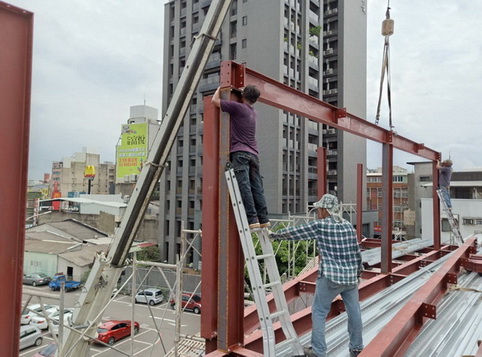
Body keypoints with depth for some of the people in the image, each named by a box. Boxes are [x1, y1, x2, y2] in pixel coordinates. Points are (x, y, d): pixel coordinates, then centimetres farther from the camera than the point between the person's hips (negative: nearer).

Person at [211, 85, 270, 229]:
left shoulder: (238, 107, -2)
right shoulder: (254, 112, 20)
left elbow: (214, 100, 5)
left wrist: (220, 88, 23)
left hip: (240, 153, -7)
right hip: (253, 154, 7)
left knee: (244, 187, -11)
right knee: (257, 188, 5)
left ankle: (252, 219, -16)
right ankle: (263, 219, 4)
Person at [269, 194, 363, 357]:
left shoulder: (320, 226, -9)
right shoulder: (349, 226, 7)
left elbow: (294, 232, -4)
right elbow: (357, 253, 12)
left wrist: (273, 235, 9)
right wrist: (358, 273, 24)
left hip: (330, 277, -6)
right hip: (350, 277, 6)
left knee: (319, 312, 5)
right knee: (354, 312, 15)